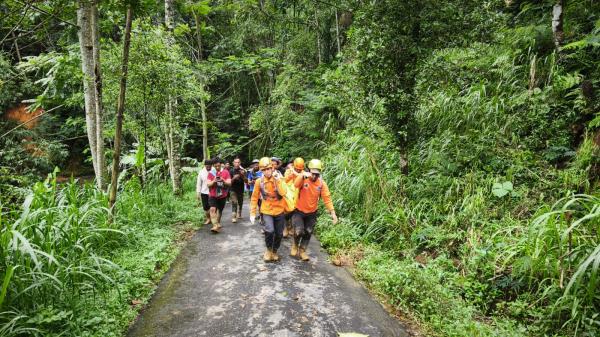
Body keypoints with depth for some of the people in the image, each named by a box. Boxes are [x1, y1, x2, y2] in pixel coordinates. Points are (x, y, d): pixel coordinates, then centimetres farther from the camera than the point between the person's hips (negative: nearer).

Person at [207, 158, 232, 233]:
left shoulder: (226, 172, -2)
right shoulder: (211, 173, -2)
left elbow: (229, 183, -5)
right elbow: (208, 185, -3)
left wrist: (223, 181, -24)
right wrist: (213, 181, -23)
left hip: (222, 195, 1)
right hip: (213, 195, -1)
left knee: (219, 210, 13)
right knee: (213, 209, -19)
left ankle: (218, 224, 32)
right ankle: (215, 226, -21)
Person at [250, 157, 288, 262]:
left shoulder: (279, 179, -8)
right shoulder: (259, 181, -8)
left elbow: (283, 193, -25)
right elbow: (254, 198, 1)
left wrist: (278, 180, -28)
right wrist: (252, 213, 0)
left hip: (279, 211, 2)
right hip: (267, 211, -1)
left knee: (279, 234, 9)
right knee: (269, 231, -23)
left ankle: (274, 251, 36)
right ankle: (268, 250, 5)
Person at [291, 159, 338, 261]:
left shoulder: (321, 183, -12)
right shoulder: (304, 179, -17)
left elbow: (327, 198, -13)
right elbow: (296, 185, -38)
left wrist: (332, 212, -21)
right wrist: (303, 175, -55)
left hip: (311, 213, 3)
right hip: (299, 211, -3)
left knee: (308, 233, 12)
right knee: (299, 231, -13)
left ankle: (302, 250, 34)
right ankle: (295, 245, 20)